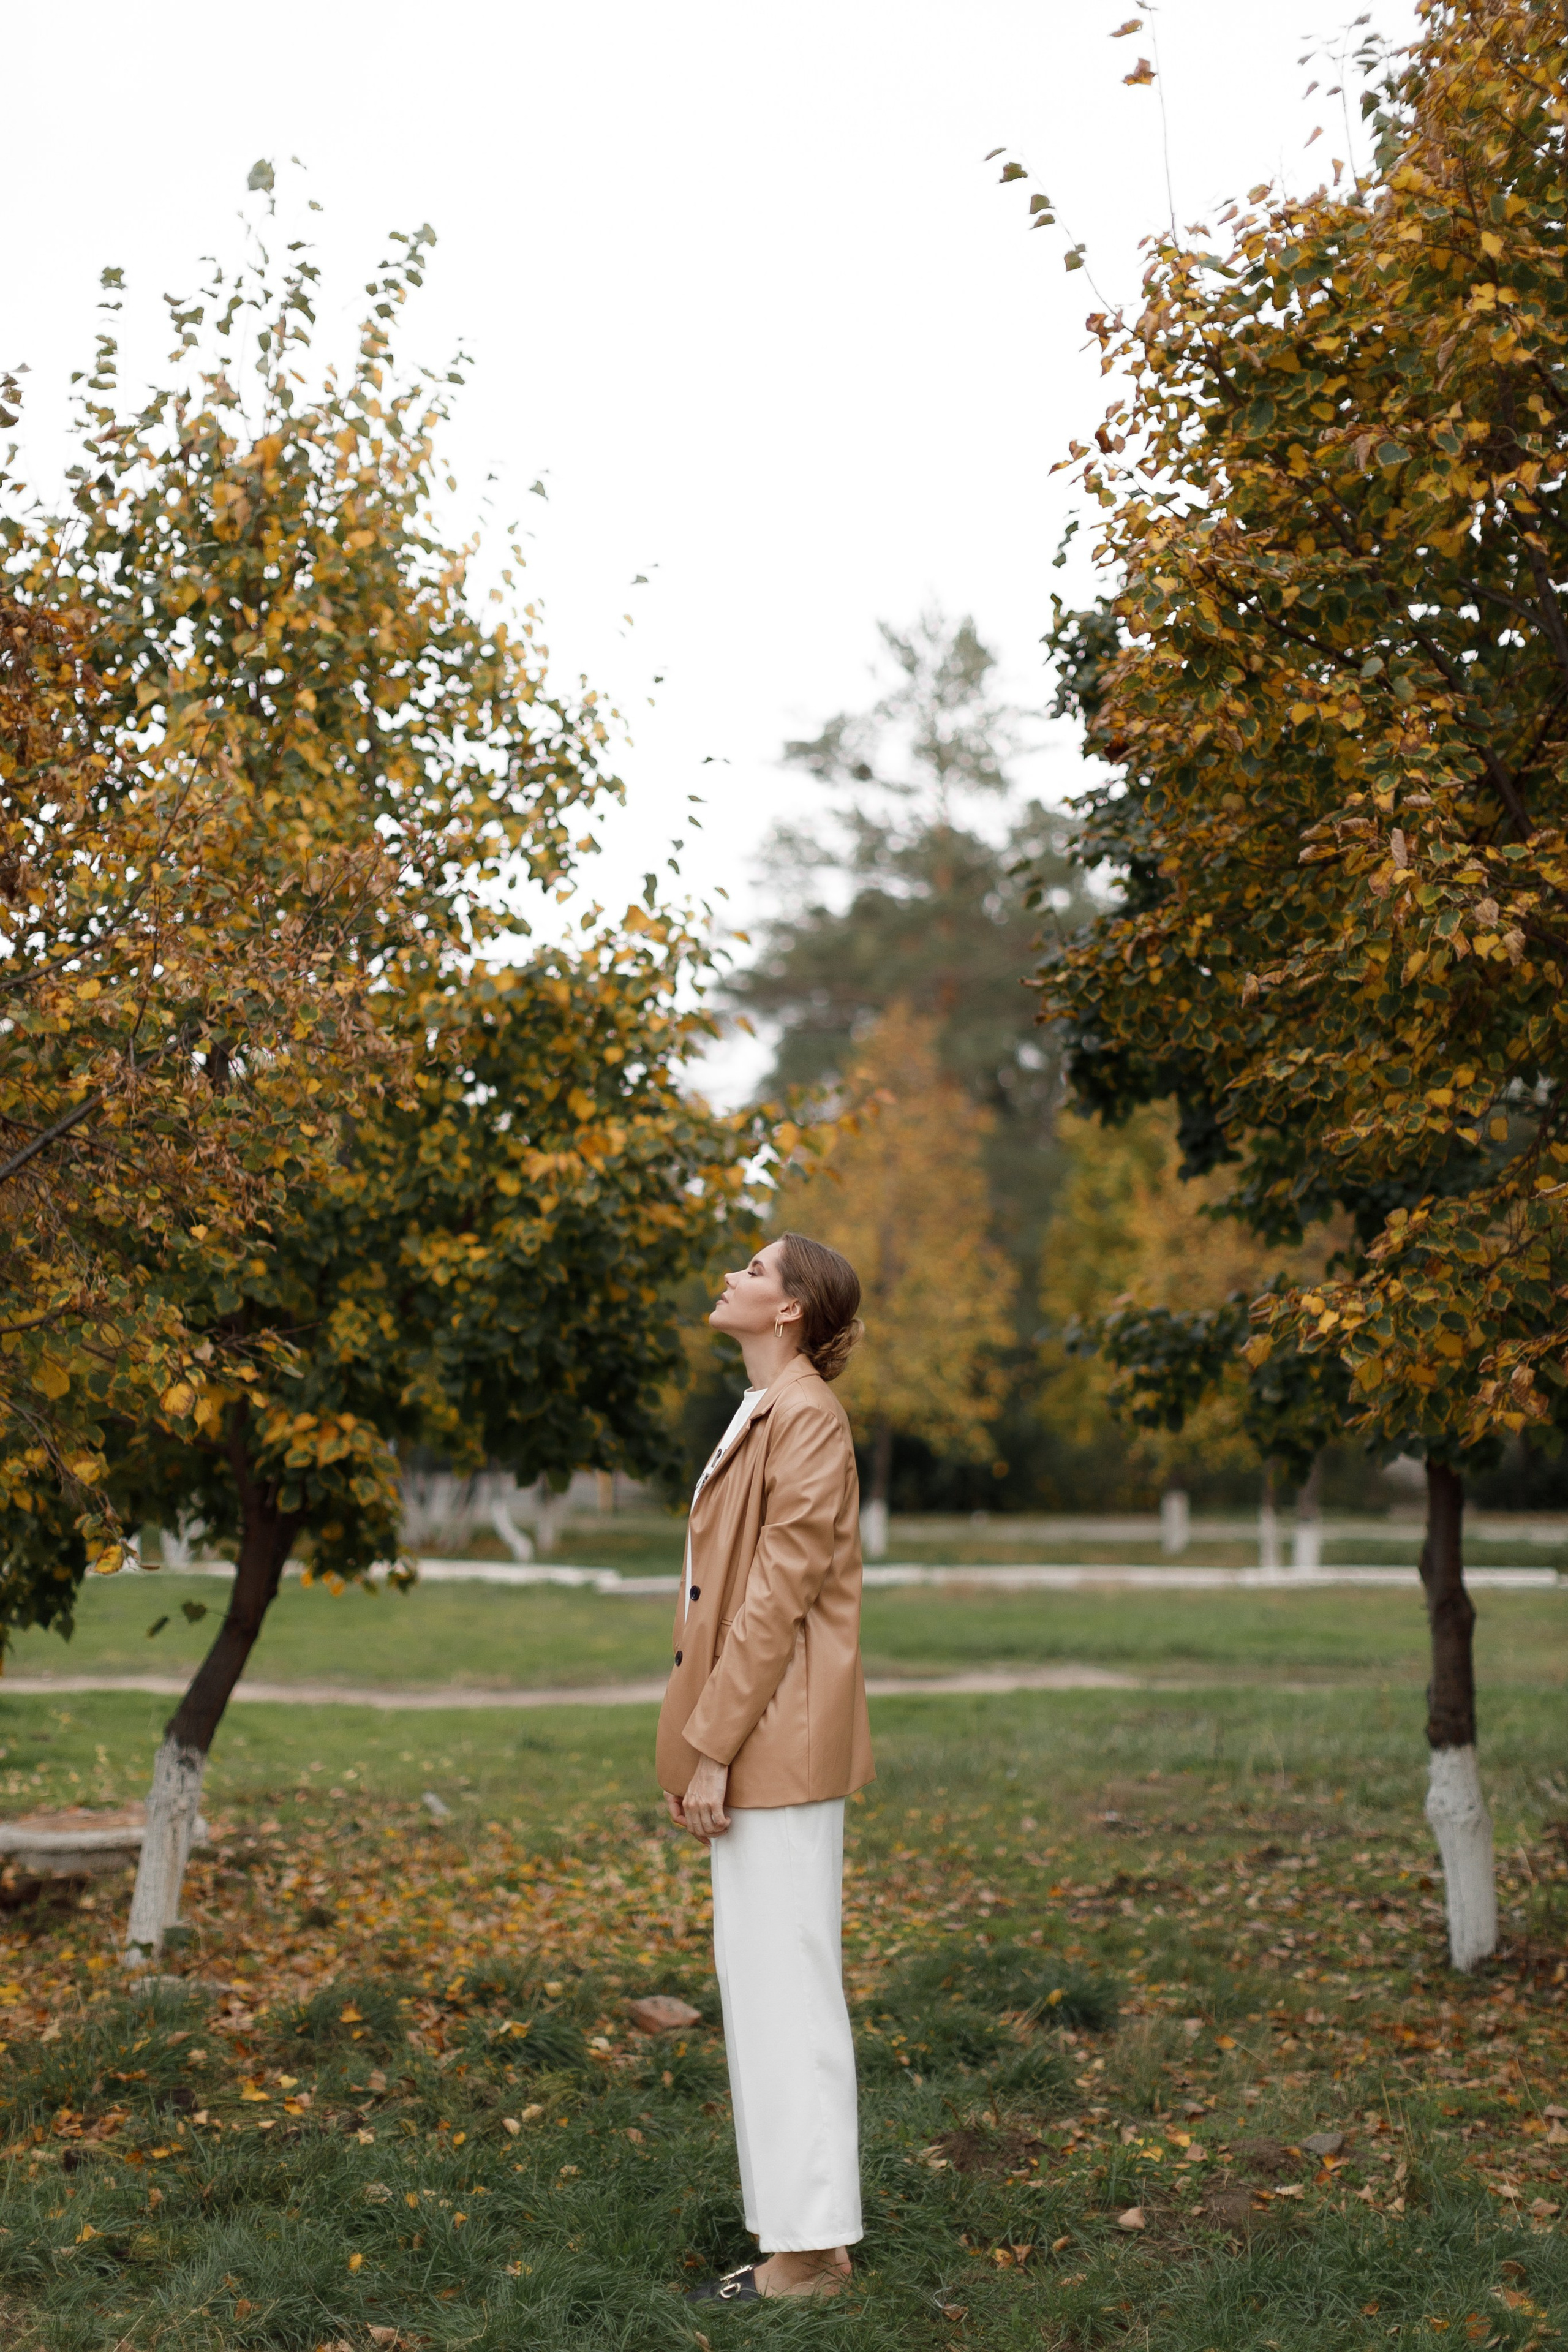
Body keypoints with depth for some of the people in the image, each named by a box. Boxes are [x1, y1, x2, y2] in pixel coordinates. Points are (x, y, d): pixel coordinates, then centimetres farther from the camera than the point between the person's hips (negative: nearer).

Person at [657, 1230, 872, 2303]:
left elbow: (780, 1594, -18)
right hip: (751, 1746, 10)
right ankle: (797, 2237, 22)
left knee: (785, 1984, -4)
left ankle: (811, 2248, 4)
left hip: (779, 1743, -10)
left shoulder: (807, 1419, -14)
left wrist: (712, 1746, -18)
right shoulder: (763, 1414, 16)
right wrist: (704, 1743, 16)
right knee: (761, 1982, 14)